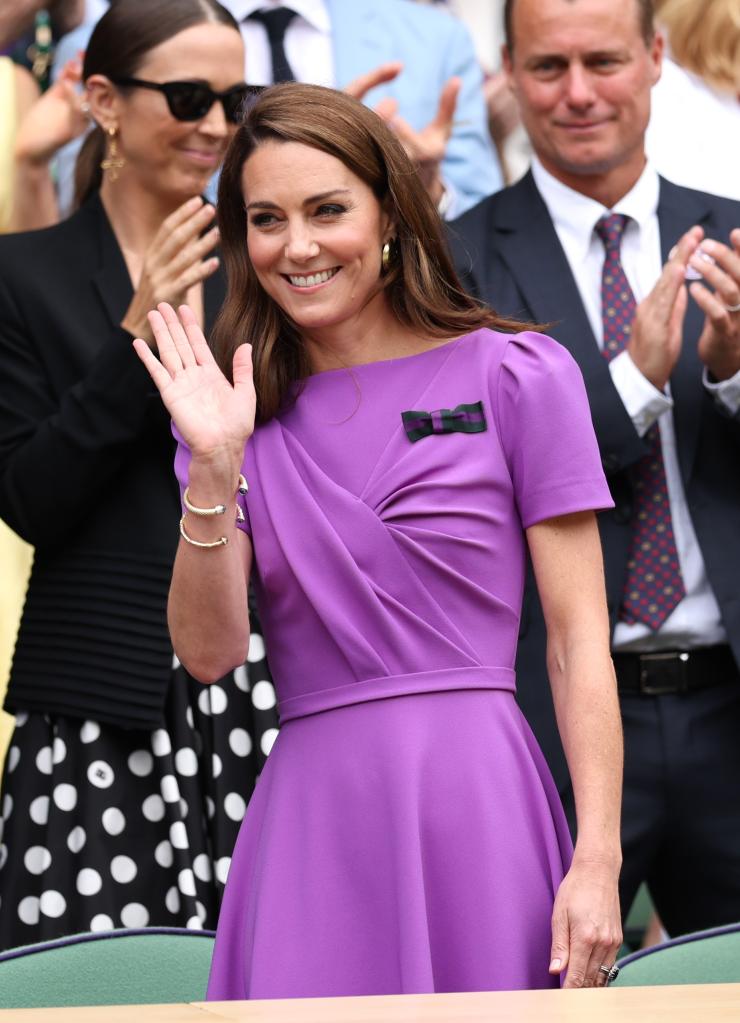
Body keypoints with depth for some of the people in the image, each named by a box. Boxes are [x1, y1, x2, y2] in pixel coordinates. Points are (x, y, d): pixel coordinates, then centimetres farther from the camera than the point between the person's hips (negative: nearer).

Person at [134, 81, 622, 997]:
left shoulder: (518, 377, 1)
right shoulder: (241, 414, 10)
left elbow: (580, 644, -2)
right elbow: (208, 653, 1)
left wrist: (598, 862, -10)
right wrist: (213, 470, -11)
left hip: (472, 798, -2)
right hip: (309, 810, 2)